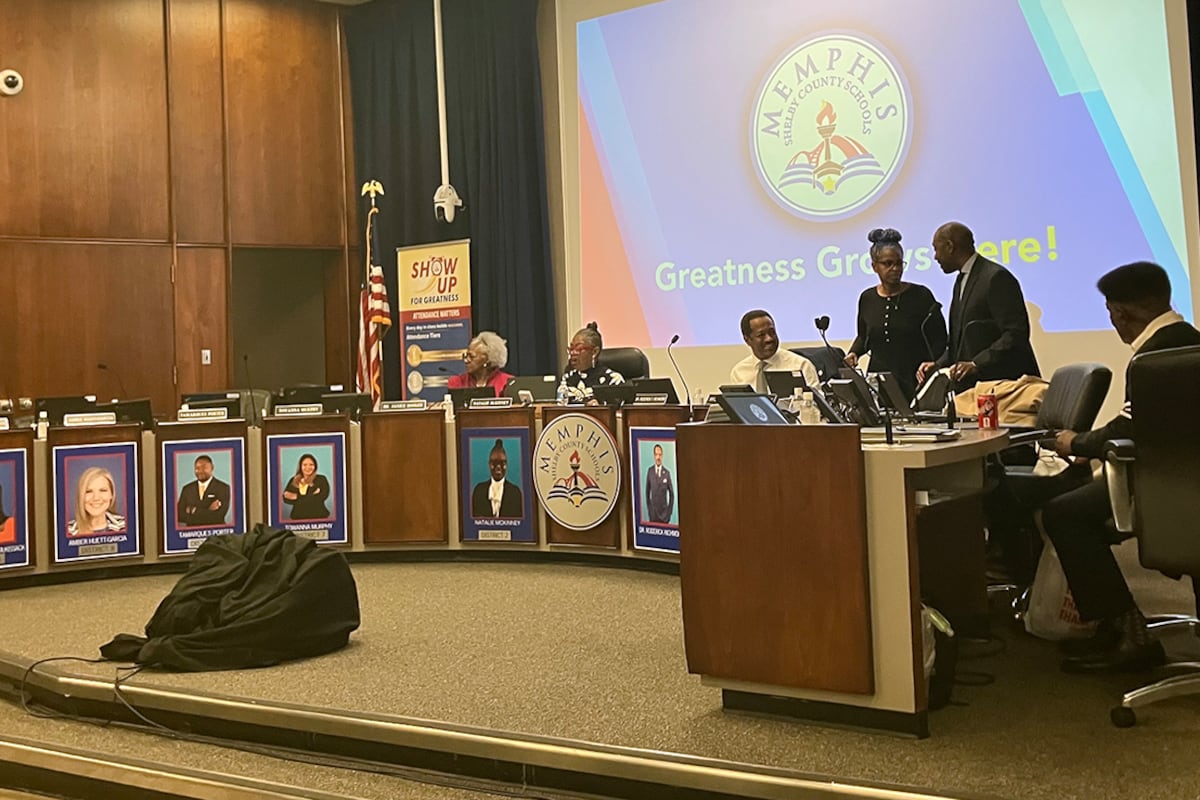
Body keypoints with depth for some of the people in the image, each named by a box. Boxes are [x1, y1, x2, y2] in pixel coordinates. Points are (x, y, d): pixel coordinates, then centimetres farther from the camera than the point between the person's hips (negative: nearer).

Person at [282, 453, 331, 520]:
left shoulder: (321, 479, 0)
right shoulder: (294, 480, 8)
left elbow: (320, 498, -13)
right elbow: (286, 498, -5)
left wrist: (298, 497, -11)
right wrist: (311, 496, -14)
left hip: (318, 518, -2)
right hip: (298, 518, 2)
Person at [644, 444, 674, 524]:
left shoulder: (667, 472, -2)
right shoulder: (650, 471, 1)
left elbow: (671, 493, 6)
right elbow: (647, 491, 8)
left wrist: (670, 511, 2)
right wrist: (648, 508, 5)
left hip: (664, 512, 0)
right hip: (653, 512, 1)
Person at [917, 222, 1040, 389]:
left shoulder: (997, 277, -12)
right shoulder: (961, 282, 18)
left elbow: (1016, 333, -18)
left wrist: (976, 364, -24)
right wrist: (938, 364, 4)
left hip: (1004, 381, -8)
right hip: (972, 383, 8)